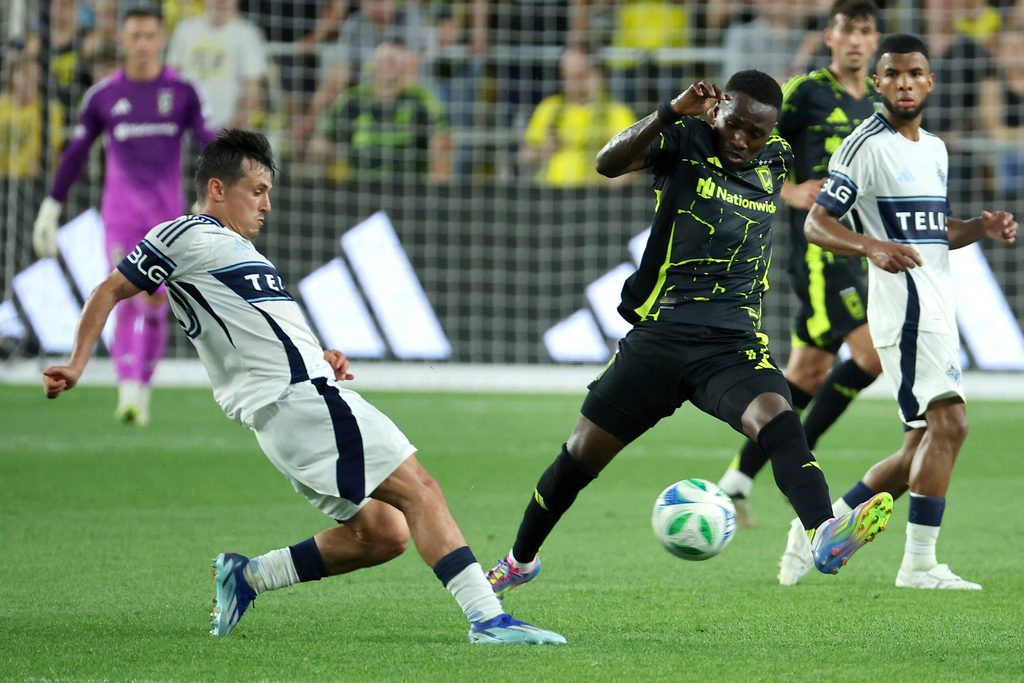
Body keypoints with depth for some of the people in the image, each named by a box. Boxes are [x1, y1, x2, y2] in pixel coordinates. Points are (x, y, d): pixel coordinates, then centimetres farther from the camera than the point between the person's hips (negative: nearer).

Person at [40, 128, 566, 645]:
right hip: (296, 400, -10)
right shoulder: (186, 236, 2)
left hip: (311, 389, 10)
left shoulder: (237, 251, 28)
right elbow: (109, 293, 2)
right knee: (418, 488, -16)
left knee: (382, 533, 5)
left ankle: (250, 575, 12)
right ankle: (487, 618, -24)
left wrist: (319, 358, 14)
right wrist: (77, 367, -8)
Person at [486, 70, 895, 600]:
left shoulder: (776, 162, 10)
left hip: (733, 343, 1)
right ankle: (520, 560, 30)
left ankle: (825, 537, -50)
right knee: (583, 451, 7)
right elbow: (608, 162, -23)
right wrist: (672, 113, -32)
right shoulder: (686, 140, -2)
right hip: (659, 336, -1)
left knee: (776, 417, -29)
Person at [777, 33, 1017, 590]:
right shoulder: (865, 146, -7)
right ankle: (919, 565, -17)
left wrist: (979, 228, 6)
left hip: (936, 310, 9)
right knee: (948, 423, -19)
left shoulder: (935, 149, 18)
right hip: (904, 307, -9)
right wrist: (873, 246, -27)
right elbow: (816, 224, -10)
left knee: (922, 447, 9)